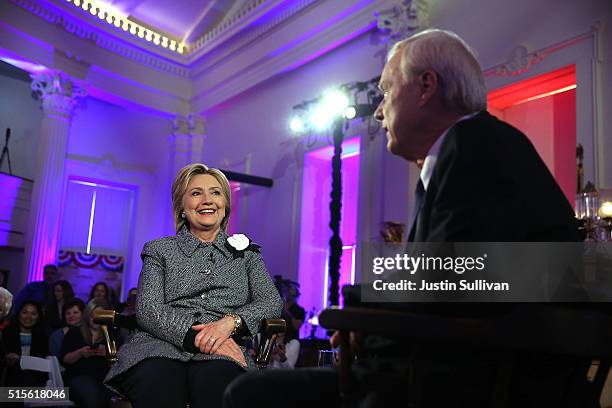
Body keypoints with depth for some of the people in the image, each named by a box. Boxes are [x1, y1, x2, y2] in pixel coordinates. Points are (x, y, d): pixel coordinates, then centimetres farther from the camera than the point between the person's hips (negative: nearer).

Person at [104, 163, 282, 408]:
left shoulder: (246, 252, 23)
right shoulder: (160, 250, 19)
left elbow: (272, 302, 8)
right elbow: (148, 310, 4)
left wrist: (230, 322, -13)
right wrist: (195, 337, -15)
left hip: (223, 353, 0)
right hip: (161, 348, 0)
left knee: (216, 379, -38)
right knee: (158, 384, -37)